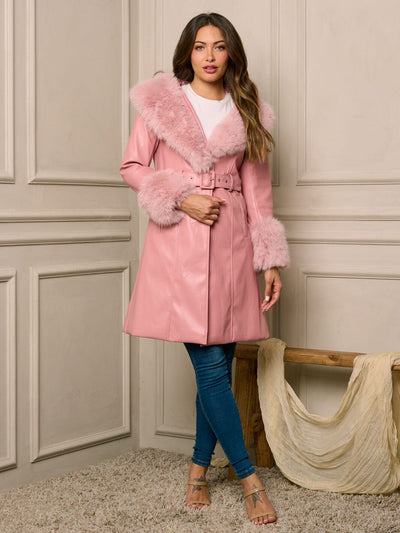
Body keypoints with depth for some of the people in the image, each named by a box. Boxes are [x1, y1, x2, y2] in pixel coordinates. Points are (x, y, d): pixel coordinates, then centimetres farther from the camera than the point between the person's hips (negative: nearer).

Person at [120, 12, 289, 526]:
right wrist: (180, 199, -10)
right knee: (210, 366, -7)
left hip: (231, 243, 3)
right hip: (178, 243, -3)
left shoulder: (247, 112, 12)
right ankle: (248, 475, 4)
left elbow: (257, 188, 11)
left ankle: (199, 466, 21)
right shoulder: (159, 101, 4)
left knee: (219, 364, 4)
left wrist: (271, 260, 6)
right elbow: (132, 167, 5)